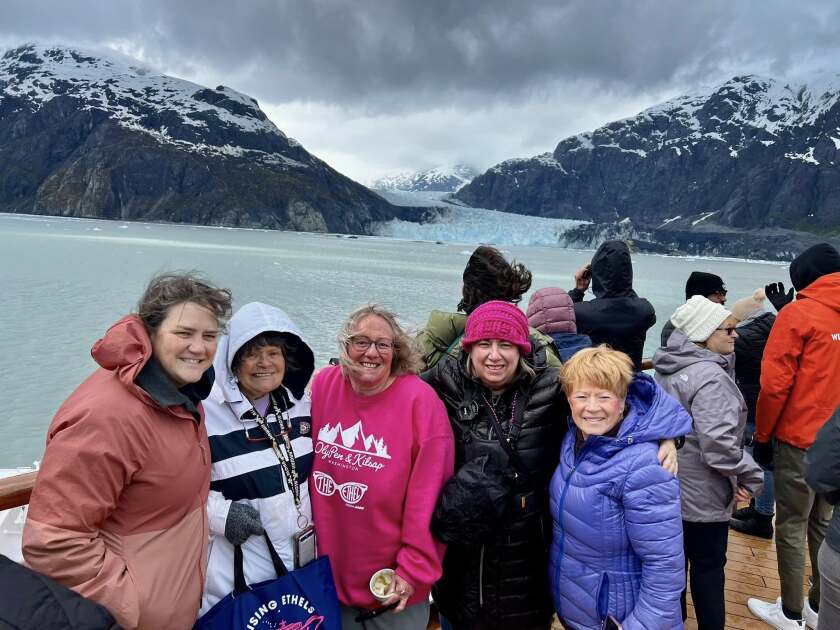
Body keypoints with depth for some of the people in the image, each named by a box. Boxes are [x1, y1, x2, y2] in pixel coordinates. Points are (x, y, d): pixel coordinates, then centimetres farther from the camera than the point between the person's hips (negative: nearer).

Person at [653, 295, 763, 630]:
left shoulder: (671, 368, 5)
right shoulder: (709, 376, -25)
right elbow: (718, 444, -31)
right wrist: (751, 476, -16)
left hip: (669, 483, 9)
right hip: (700, 494, -9)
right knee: (708, 566, 9)